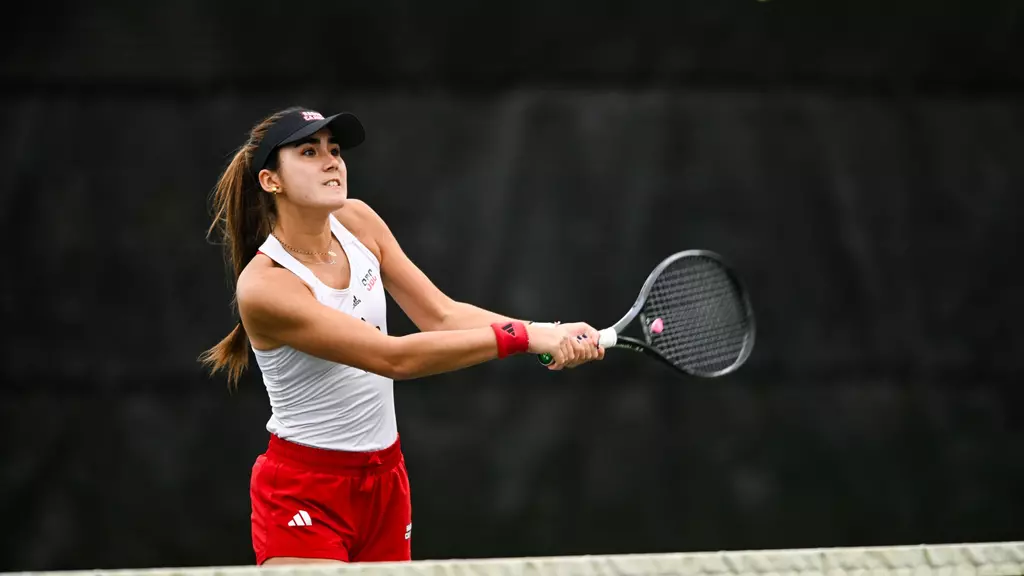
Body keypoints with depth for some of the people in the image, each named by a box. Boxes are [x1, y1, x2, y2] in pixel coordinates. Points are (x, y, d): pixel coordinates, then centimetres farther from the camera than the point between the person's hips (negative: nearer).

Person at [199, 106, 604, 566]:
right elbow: (395, 358, -25)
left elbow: (440, 313, -3)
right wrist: (523, 336, -27)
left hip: (384, 476, 7)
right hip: (305, 489, -7)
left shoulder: (356, 222, -1)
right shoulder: (263, 285, -22)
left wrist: (550, 334, -19)